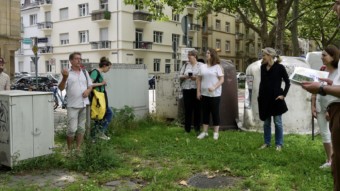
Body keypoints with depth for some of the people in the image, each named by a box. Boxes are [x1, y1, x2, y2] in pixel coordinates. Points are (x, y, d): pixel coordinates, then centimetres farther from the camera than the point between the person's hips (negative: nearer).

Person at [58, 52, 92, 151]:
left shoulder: (85, 72, 13)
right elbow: (61, 88, -11)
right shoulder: (67, 73, -3)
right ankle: (69, 149, 9)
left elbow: (90, 85, 19)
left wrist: (88, 91, -4)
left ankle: (78, 148, 20)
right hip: (73, 105, -5)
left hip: (84, 104, 5)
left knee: (81, 128, 10)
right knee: (72, 129, -7)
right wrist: (64, 78, -28)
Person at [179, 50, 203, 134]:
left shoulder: (201, 65, 5)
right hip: (186, 89, 2)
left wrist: (196, 77, -16)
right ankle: (187, 129, 9)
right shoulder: (185, 65, 15)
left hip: (196, 89, -2)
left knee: (197, 108, -2)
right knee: (187, 108, 1)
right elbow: (180, 76, 13)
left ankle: (197, 128, 9)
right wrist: (184, 77, -7)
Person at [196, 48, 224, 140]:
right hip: (204, 94, 4)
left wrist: (214, 87, -21)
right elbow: (199, 79, 11)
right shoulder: (202, 66, 9)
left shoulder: (217, 67, -4)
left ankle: (216, 133, 11)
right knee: (205, 113, 9)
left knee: (215, 113, 2)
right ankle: (204, 132, 17)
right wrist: (198, 91, 4)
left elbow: (222, 79, -8)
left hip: (215, 94, -4)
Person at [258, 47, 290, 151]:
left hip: (276, 99, -5)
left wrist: (283, 95, -10)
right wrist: (260, 95, 9)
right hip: (264, 99, 5)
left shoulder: (279, 67, -9)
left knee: (277, 122, 4)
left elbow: (287, 82, -4)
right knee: (266, 122, 13)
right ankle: (267, 142, 24)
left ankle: (279, 144, 15)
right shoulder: (263, 67, 6)